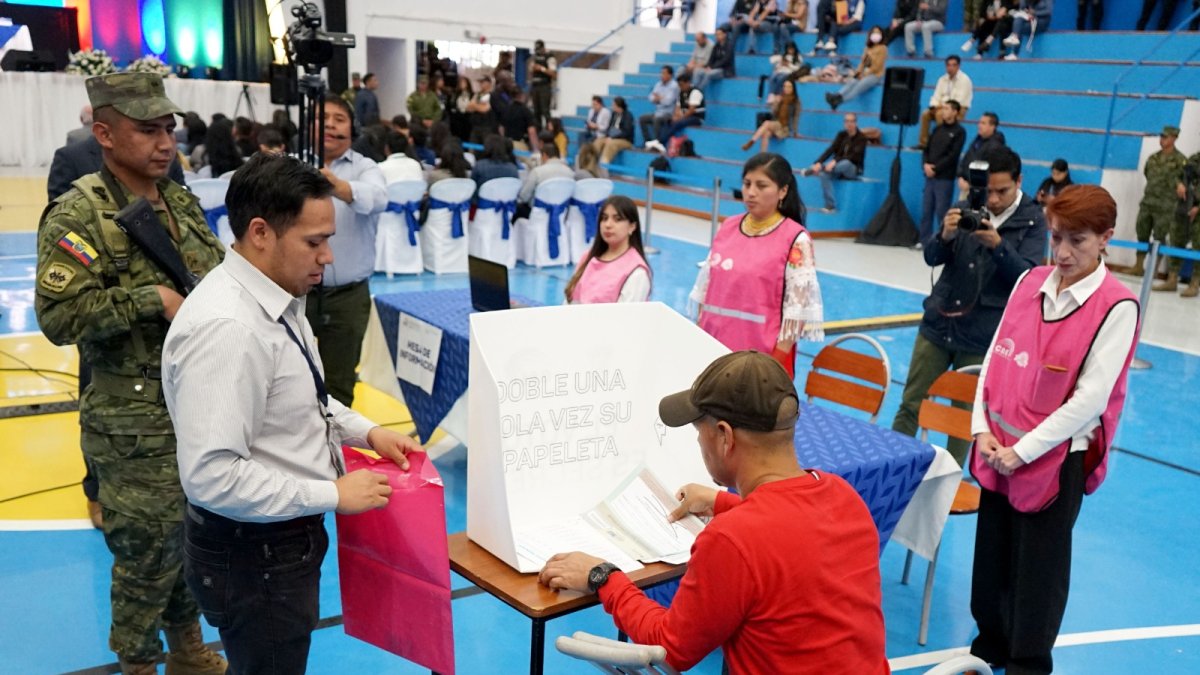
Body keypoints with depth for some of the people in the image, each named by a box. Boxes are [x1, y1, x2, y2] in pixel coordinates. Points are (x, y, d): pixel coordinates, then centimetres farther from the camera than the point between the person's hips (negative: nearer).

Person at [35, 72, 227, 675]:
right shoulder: (77, 216, -14)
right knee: (149, 551, 5)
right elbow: (58, 316, -22)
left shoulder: (182, 203, 8)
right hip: (136, 422, -7)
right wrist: (153, 298, -23)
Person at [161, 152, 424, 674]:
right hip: (253, 554, -9)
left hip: (282, 537, 9)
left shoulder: (277, 299, 1)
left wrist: (366, 431, 3)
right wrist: (333, 495, -24)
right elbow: (211, 475, -32)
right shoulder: (226, 328, -29)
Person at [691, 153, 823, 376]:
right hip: (714, 346, 5)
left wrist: (776, 362, -13)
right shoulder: (727, 228, 7)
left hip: (761, 355, -5)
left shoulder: (796, 239, -9)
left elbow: (798, 306, -11)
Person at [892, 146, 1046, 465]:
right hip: (938, 323, 2)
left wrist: (998, 245, -30)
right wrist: (945, 236, -25)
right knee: (911, 404, 7)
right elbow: (931, 257, -3)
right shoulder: (966, 208, 2)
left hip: (982, 336, -2)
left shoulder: (1033, 221, -3)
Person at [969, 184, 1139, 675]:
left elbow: (1090, 398, -17)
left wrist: (1023, 451, -15)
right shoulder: (1030, 281, 3)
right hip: (998, 451, 6)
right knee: (991, 555, 17)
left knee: (1038, 568, 9)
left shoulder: (1117, 306, -14)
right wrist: (982, 430, -3)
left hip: (1057, 460, -5)